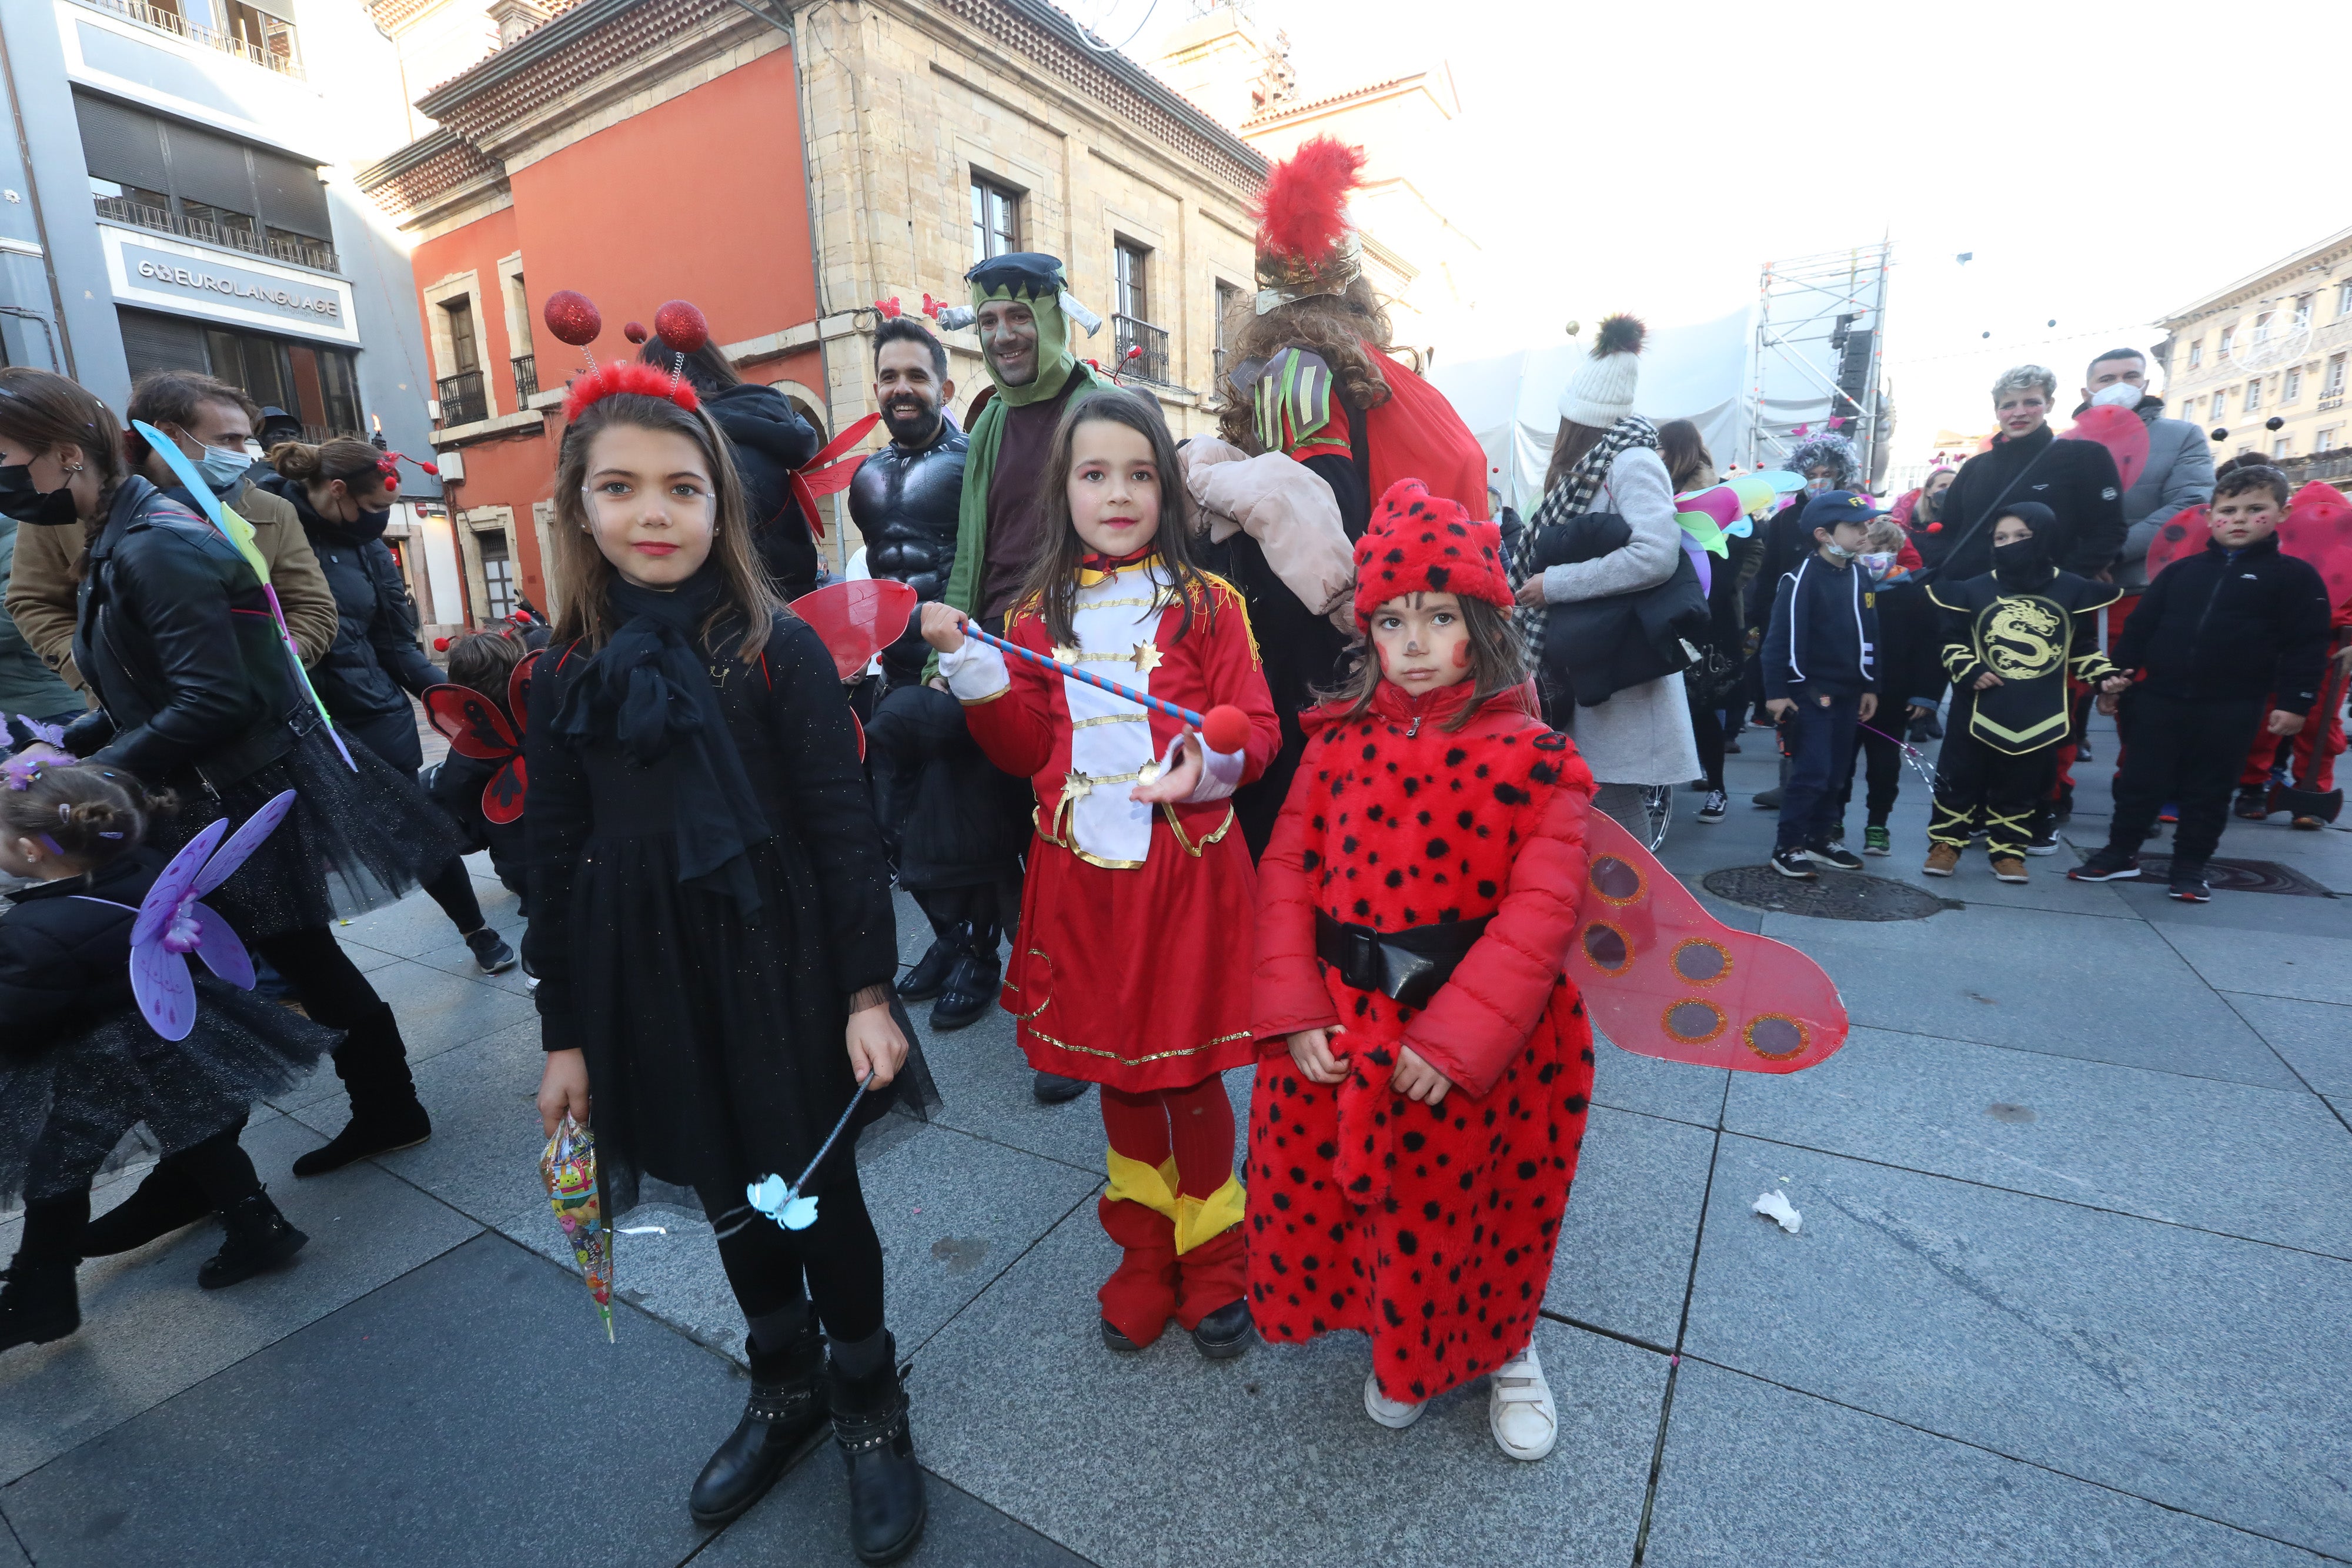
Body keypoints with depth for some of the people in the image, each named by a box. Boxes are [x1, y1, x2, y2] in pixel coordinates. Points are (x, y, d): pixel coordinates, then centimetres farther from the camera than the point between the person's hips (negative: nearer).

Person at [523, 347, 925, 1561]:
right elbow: (557, 862, 6)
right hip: (649, 985, 4)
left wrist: (868, 992, -12)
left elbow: (844, 832, -10)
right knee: (730, 1198, 19)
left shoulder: (778, 650, -10)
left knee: (817, 1191, 9)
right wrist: (566, 1033, 8)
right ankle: (783, 1387, 43)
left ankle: (868, 1404, 34)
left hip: (776, 973, -4)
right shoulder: (567, 671, 2)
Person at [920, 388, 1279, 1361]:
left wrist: (1214, 756, -24)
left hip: (1185, 870, -3)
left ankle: (1213, 1257, 34)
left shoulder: (1205, 602, -2)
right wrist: (969, 663, -6)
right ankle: (1146, 1252, 40)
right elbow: (1025, 751, 4)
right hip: (1082, 876, 3)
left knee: (1189, 1073, 8)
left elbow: (1257, 725, -4)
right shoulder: (1039, 615, 6)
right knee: (1114, 1070, 16)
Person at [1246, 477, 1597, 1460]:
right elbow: (1288, 871, -2)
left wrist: (1455, 1040, -20)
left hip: (1472, 1045, -2)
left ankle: (1504, 1350, 49)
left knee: (1458, 1210, 15)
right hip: (1339, 1030, 3)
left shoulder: (1533, 761, -9)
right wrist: (1294, 1013, -11)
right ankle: (1400, 1347, 48)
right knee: (1346, 1202, 16)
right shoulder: (1341, 744, 0)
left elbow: (1539, 915, -15)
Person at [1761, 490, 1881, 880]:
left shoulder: (1859, 577, 10)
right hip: (1810, 691, -8)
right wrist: (1776, 691, -19)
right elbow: (1780, 638, -17)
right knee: (1811, 771, -8)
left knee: (1837, 772, 13)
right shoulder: (1802, 578, -14)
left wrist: (1870, 686, 15)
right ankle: (1787, 848, 2)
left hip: (1848, 693, 8)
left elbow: (1870, 635, 17)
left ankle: (1817, 840, 25)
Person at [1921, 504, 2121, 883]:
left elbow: (2083, 647, 11)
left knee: (2021, 787, 10)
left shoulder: (2072, 591, 4)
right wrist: (1969, 671, -11)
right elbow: (1953, 641, 3)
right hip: (1978, 707, -1)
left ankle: (2008, 850, 22)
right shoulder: (1974, 589, -2)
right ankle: (1946, 843, 18)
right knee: (1960, 780, 6)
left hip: (2040, 714, 1)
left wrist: (2105, 674, -2)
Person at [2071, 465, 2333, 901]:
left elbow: (2306, 647, -1)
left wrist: (2294, 702, -8)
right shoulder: (2181, 570, 7)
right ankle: (2121, 852, 16)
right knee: (2139, 781, 5)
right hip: (2158, 698, 2)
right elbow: (2139, 627, 8)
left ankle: (2191, 866, 18)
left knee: (2209, 791, 8)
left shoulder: (2295, 576, 1)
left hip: (2231, 710, -1)